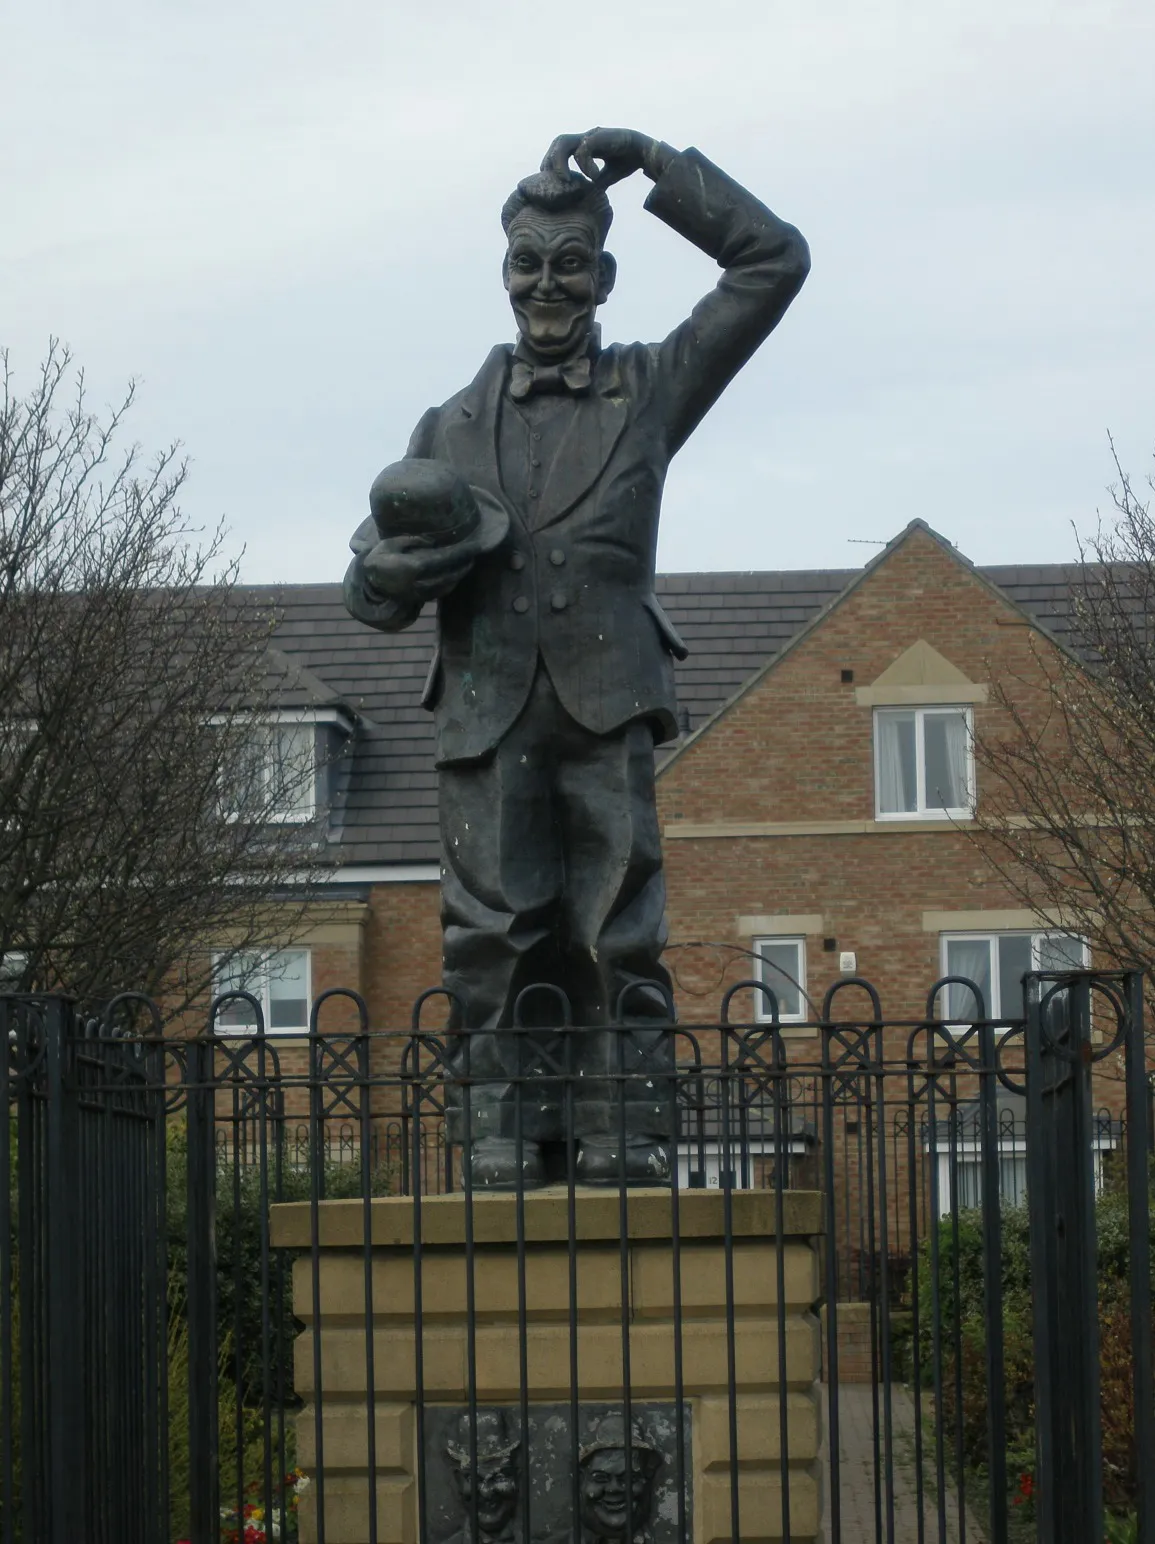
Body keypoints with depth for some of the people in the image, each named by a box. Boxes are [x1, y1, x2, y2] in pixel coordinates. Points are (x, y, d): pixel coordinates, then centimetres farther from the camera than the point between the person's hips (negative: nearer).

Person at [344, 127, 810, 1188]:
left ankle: (626, 1160, -8)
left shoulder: (650, 389, 17)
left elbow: (774, 262, 13)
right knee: (495, 945, -4)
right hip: (487, 713, 2)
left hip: (606, 706, -2)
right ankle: (504, 1165, -4)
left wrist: (653, 163, 10)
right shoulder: (455, 427, 22)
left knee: (618, 941, -7)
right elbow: (372, 589, 20)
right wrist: (400, 568, -5)